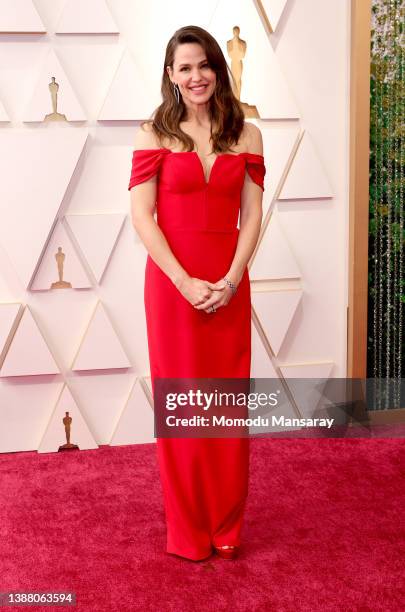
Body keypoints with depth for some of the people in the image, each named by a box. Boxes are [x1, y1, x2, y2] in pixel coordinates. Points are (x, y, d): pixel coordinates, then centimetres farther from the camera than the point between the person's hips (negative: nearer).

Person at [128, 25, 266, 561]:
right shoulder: (155, 133, 0)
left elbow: (252, 216, 2)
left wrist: (230, 281, -11)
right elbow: (142, 216, -7)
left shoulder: (245, 134, 6)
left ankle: (227, 527, 23)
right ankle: (188, 530, 20)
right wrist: (185, 281, -15)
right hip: (172, 281, -2)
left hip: (229, 285, 2)